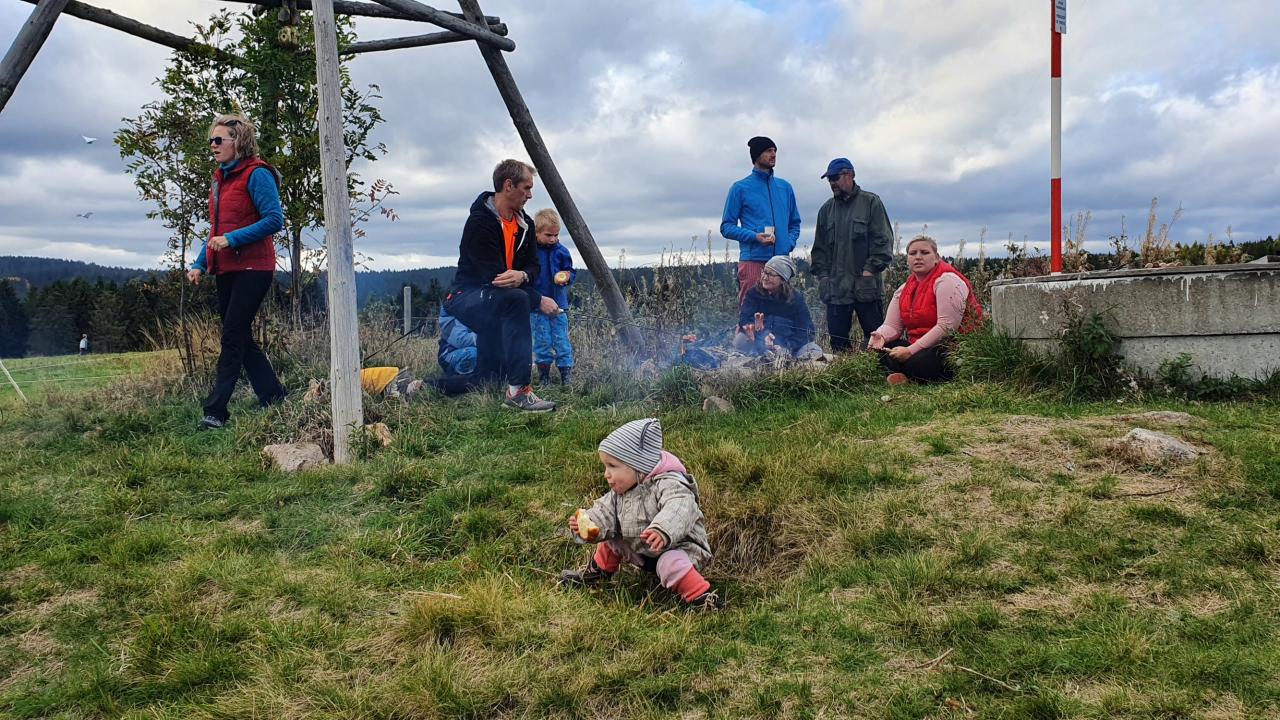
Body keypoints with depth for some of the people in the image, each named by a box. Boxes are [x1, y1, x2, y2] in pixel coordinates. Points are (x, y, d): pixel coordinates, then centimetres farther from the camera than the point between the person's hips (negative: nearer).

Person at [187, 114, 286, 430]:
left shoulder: (256, 175, -9)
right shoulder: (220, 178, 17)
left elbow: (274, 220, -17)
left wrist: (232, 239, -22)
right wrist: (200, 264, 10)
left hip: (252, 269, -9)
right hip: (226, 271, 9)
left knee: (232, 338, -9)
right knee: (241, 339, 10)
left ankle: (215, 412, -7)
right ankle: (274, 398, 20)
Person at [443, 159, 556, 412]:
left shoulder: (525, 223, 5)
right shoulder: (480, 222, -20)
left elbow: (533, 266, 5)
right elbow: (494, 277, -25)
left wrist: (522, 276, -22)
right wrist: (538, 300, -23)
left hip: (495, 300, 9)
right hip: (466, 298, -9)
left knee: (488, 379, 6)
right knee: (516, 299, -39)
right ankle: (518, 390, -39)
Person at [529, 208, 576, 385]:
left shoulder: (561, 251, 3)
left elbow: (570, 271, 11)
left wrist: (567, 276, -10)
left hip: (558, 304, 2)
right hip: (537, 305, -2)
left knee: (562, 341, 2)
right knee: (542, 342, 3)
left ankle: (567, 375, 8)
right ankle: (543, 376, 14)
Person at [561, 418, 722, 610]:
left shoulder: (668, 484, -29)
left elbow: (679, 509, -47)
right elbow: (604, 513, 0)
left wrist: (663, 531, -67)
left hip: (679, 548, -8)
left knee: (671, 564, -38)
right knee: (610, 536, 11)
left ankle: (703, 598, -30)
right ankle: (597, 572, 30)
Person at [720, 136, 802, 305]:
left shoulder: (785, 187, 16)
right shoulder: (740, 188, 2)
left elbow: (794, 223, 22)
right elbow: (726, 227, 0)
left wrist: (789, 243, 1)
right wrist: (754, 236, -15)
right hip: (752, 261, -4)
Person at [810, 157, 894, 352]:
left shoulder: (871, 202, 3)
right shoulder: (826, 209, 16)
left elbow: (883, 240, -3)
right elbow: (819, 247, 18)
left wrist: (871, 269, -12)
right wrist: (821, 274, 6)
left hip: (866, 286, -4)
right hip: (835, 287, 4)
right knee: (837, 338, 5)